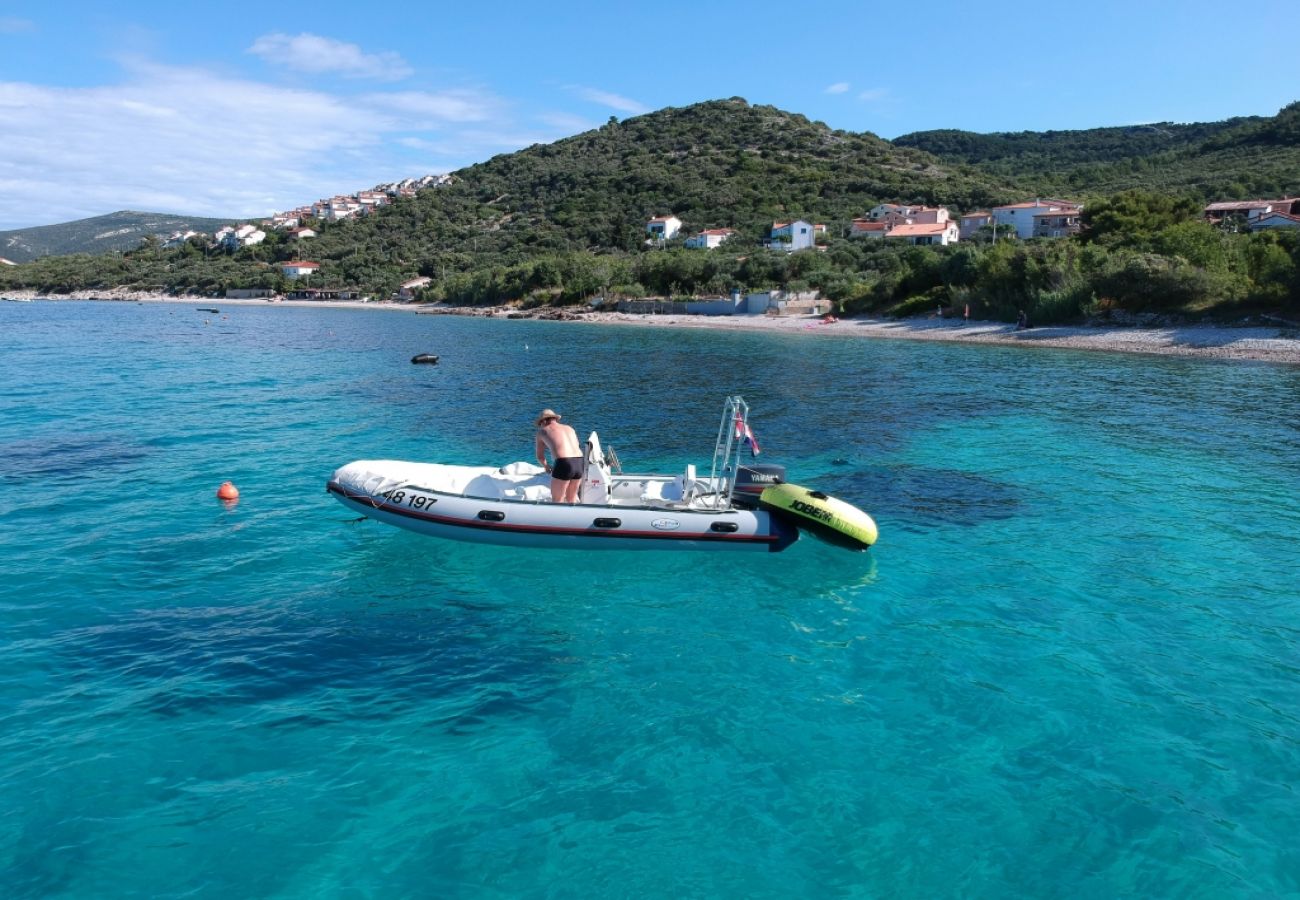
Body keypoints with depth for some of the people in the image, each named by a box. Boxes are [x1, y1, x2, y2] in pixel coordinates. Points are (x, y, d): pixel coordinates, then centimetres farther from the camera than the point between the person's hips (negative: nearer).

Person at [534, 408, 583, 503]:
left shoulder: (542, 431, 16)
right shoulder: (569, 428, 27)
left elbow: (540, 457, 23)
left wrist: (546, 466, 42)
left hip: (564, 464, -5)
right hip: (579, 463, 5)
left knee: (557, 500, 8)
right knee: (571, 498, 23)